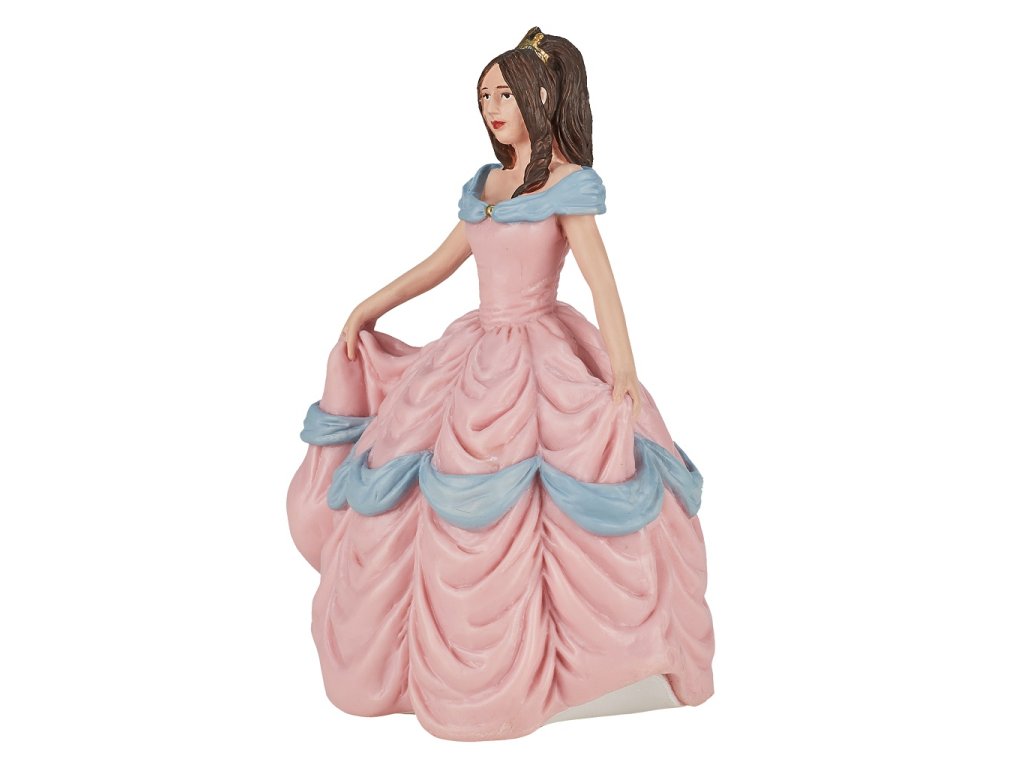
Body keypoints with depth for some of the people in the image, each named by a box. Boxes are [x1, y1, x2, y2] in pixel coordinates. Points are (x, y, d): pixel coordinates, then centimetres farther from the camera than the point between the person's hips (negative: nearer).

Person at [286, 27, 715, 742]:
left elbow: (601, 278, -15)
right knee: (454, 514, 11)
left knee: (548, 509, -8)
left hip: (543, 358, -7)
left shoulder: (568, 182, -7)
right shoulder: (483, 185, 13)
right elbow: (441, 263, 20)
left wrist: (624, 367, -25)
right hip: (479, 353, 7)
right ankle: (466, 655, 28)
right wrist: (368, 309, 17)